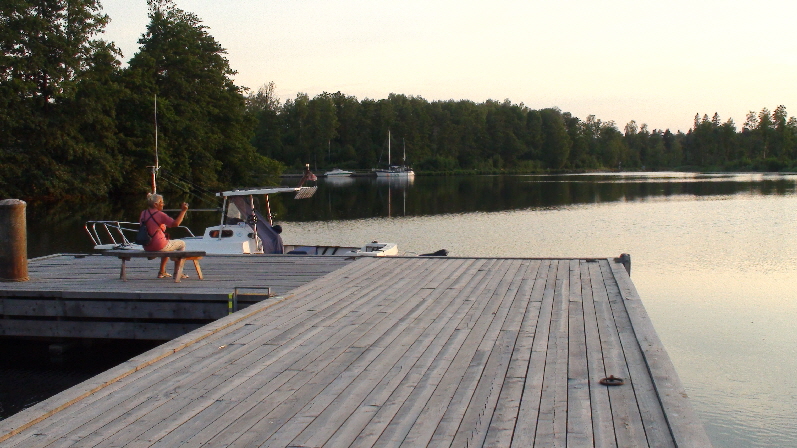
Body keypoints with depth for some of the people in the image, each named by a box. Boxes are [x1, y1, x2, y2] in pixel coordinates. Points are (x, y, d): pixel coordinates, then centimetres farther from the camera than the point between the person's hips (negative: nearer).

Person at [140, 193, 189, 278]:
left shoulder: (143, 213, 6)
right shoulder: (159, 214, -17)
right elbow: (175, 223, -26)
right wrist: (183, 211, -21)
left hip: (147, 247, 8)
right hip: (158, 246, -8)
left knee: (168, 243, 36)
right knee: (182, 244, 12)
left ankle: (162, 271, 33)